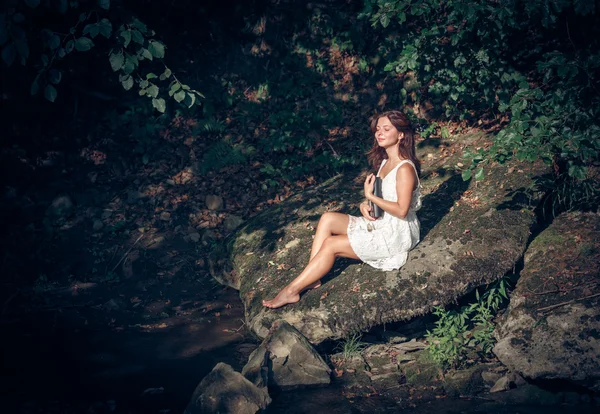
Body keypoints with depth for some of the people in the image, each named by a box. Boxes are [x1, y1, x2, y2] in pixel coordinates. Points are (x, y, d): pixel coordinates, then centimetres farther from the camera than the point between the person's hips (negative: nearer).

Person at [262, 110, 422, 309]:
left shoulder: (405, 169, -19)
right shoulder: (385, 162, 10)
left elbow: (401, 210, -24)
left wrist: (370, 196, -20)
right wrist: (365, 205, -7)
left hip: (396, 235, -9)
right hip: (380, 223, 9)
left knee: (330, 244, -16)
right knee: (327, 219, -7)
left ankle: (292, 291, -10)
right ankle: (311, 278, -13)